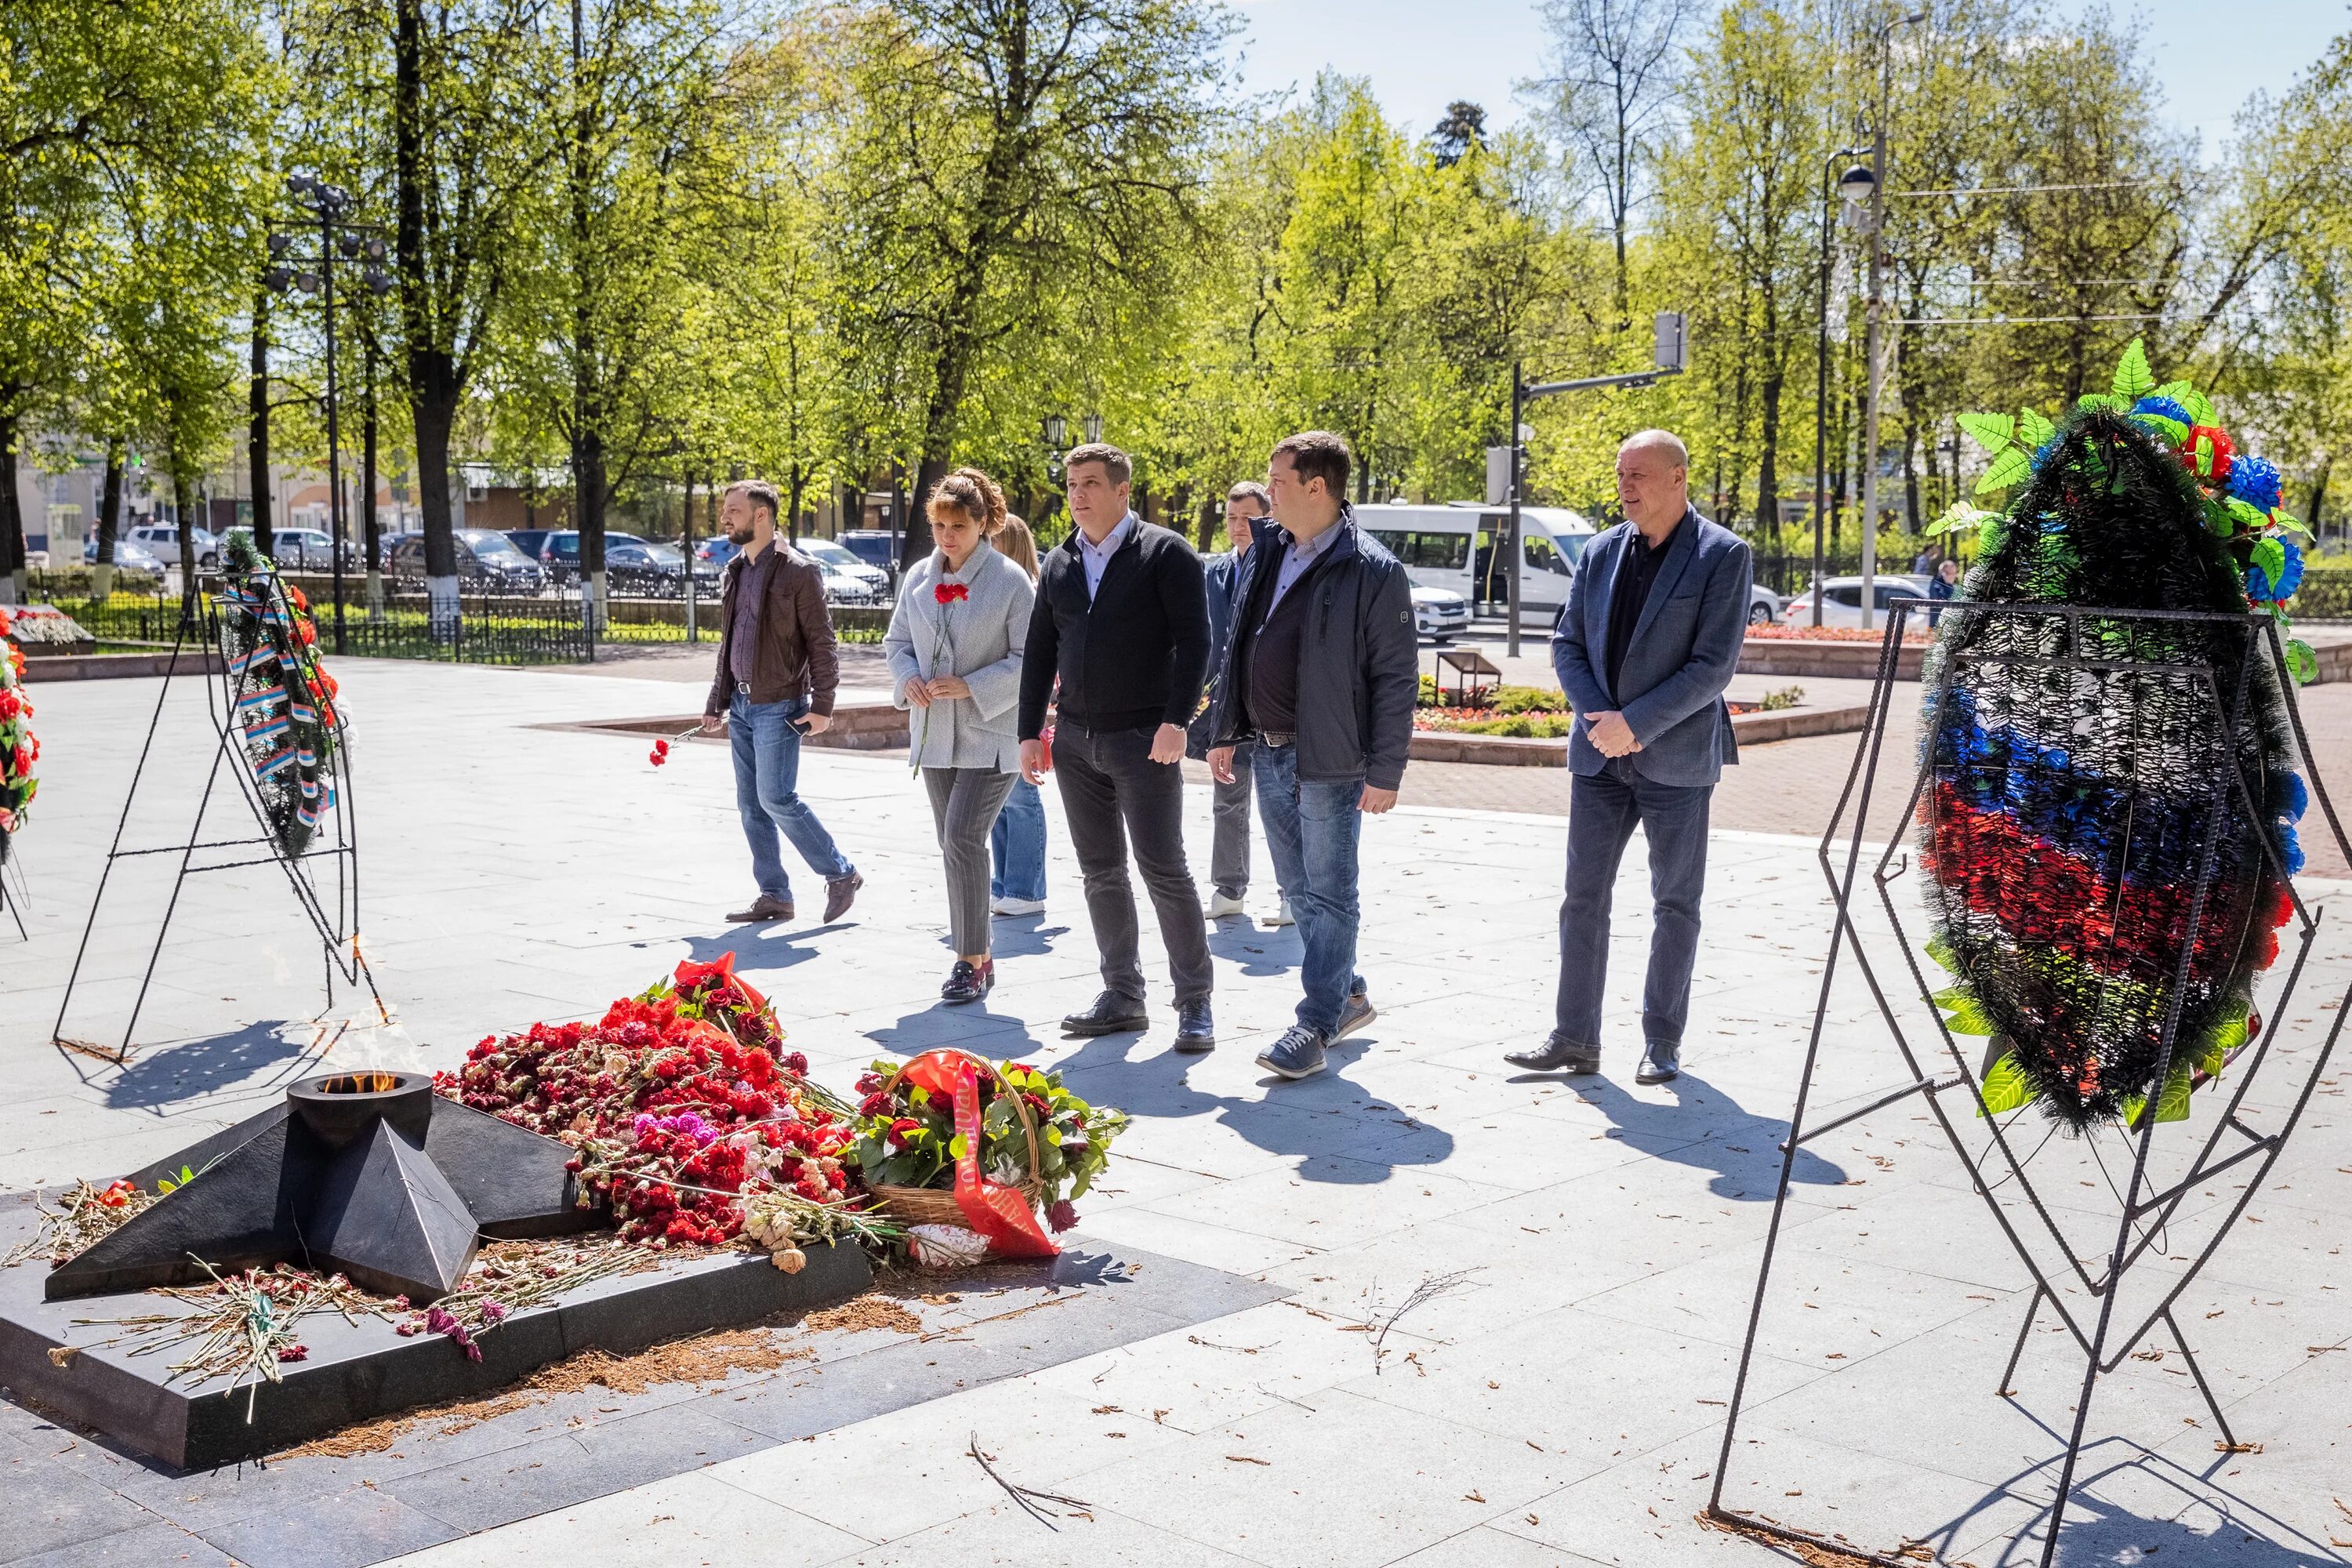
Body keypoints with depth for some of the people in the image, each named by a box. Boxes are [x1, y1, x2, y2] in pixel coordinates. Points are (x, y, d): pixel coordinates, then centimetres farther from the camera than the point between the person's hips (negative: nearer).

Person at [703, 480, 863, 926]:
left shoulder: (798, 571, -10)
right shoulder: (734, 573, 13)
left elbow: (821, 642, -11)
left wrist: (822, 705, -16)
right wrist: (716, 703, 17)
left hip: (779, 706, -8)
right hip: (741, 705, 8)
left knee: (777, 798, -12)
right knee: (751, 804, 7)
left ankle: (841, 875, 3)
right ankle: (774, 896, 15)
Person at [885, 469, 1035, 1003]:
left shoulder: (1010, 580, -9)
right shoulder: (918, 576, 7)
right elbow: (897, 641, 16)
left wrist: (972, 688, -18)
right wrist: (908, 677, -5)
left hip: (990, 734, -6)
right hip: (935, 734, 6)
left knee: (963, 838, -15)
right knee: (954, 845, 11)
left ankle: (972, 960, -5)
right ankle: (975, 955, 22)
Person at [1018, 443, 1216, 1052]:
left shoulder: (1165, 554, -4)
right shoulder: (1057, 564, 12)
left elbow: (1193, 641, -10)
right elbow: (1040, 652, 16)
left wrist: (1176, 721, -19)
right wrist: (1030, 732, 10)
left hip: (1144, 741, -6)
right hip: (1075, 740, 6)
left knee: (1164, 869, -5)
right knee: (1101, 873, 9)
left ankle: (1194, 1002, 4)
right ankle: (1123, 996, 18)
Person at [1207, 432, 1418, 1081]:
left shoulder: (1372, 571, -13)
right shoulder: (1265, 554, 9)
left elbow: (1396, 678, -12)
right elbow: (1238, 647, 17)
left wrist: (1385, 772, -14)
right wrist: (1225, 732, 15)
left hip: (1329, 761, -8)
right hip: (1267, 754, 8)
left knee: (1329, 895, 0)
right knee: (1299, 890, 16)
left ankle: (1316, 1025, 6)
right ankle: (1348, 993, 31)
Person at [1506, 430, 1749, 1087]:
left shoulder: (1722, 556, -8)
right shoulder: (1601, 552, 7)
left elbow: (1713, 665, -14)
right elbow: (1567, 645, 8)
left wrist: (1635, 723, -18)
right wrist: (1600, 718, -8)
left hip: (1675, 757, -4)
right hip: (1600, 755, 4)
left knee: (1675, 904, 7)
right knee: (1583, 898, 5)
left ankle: (1662, 1041, 19)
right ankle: (1574, 1038, 12)